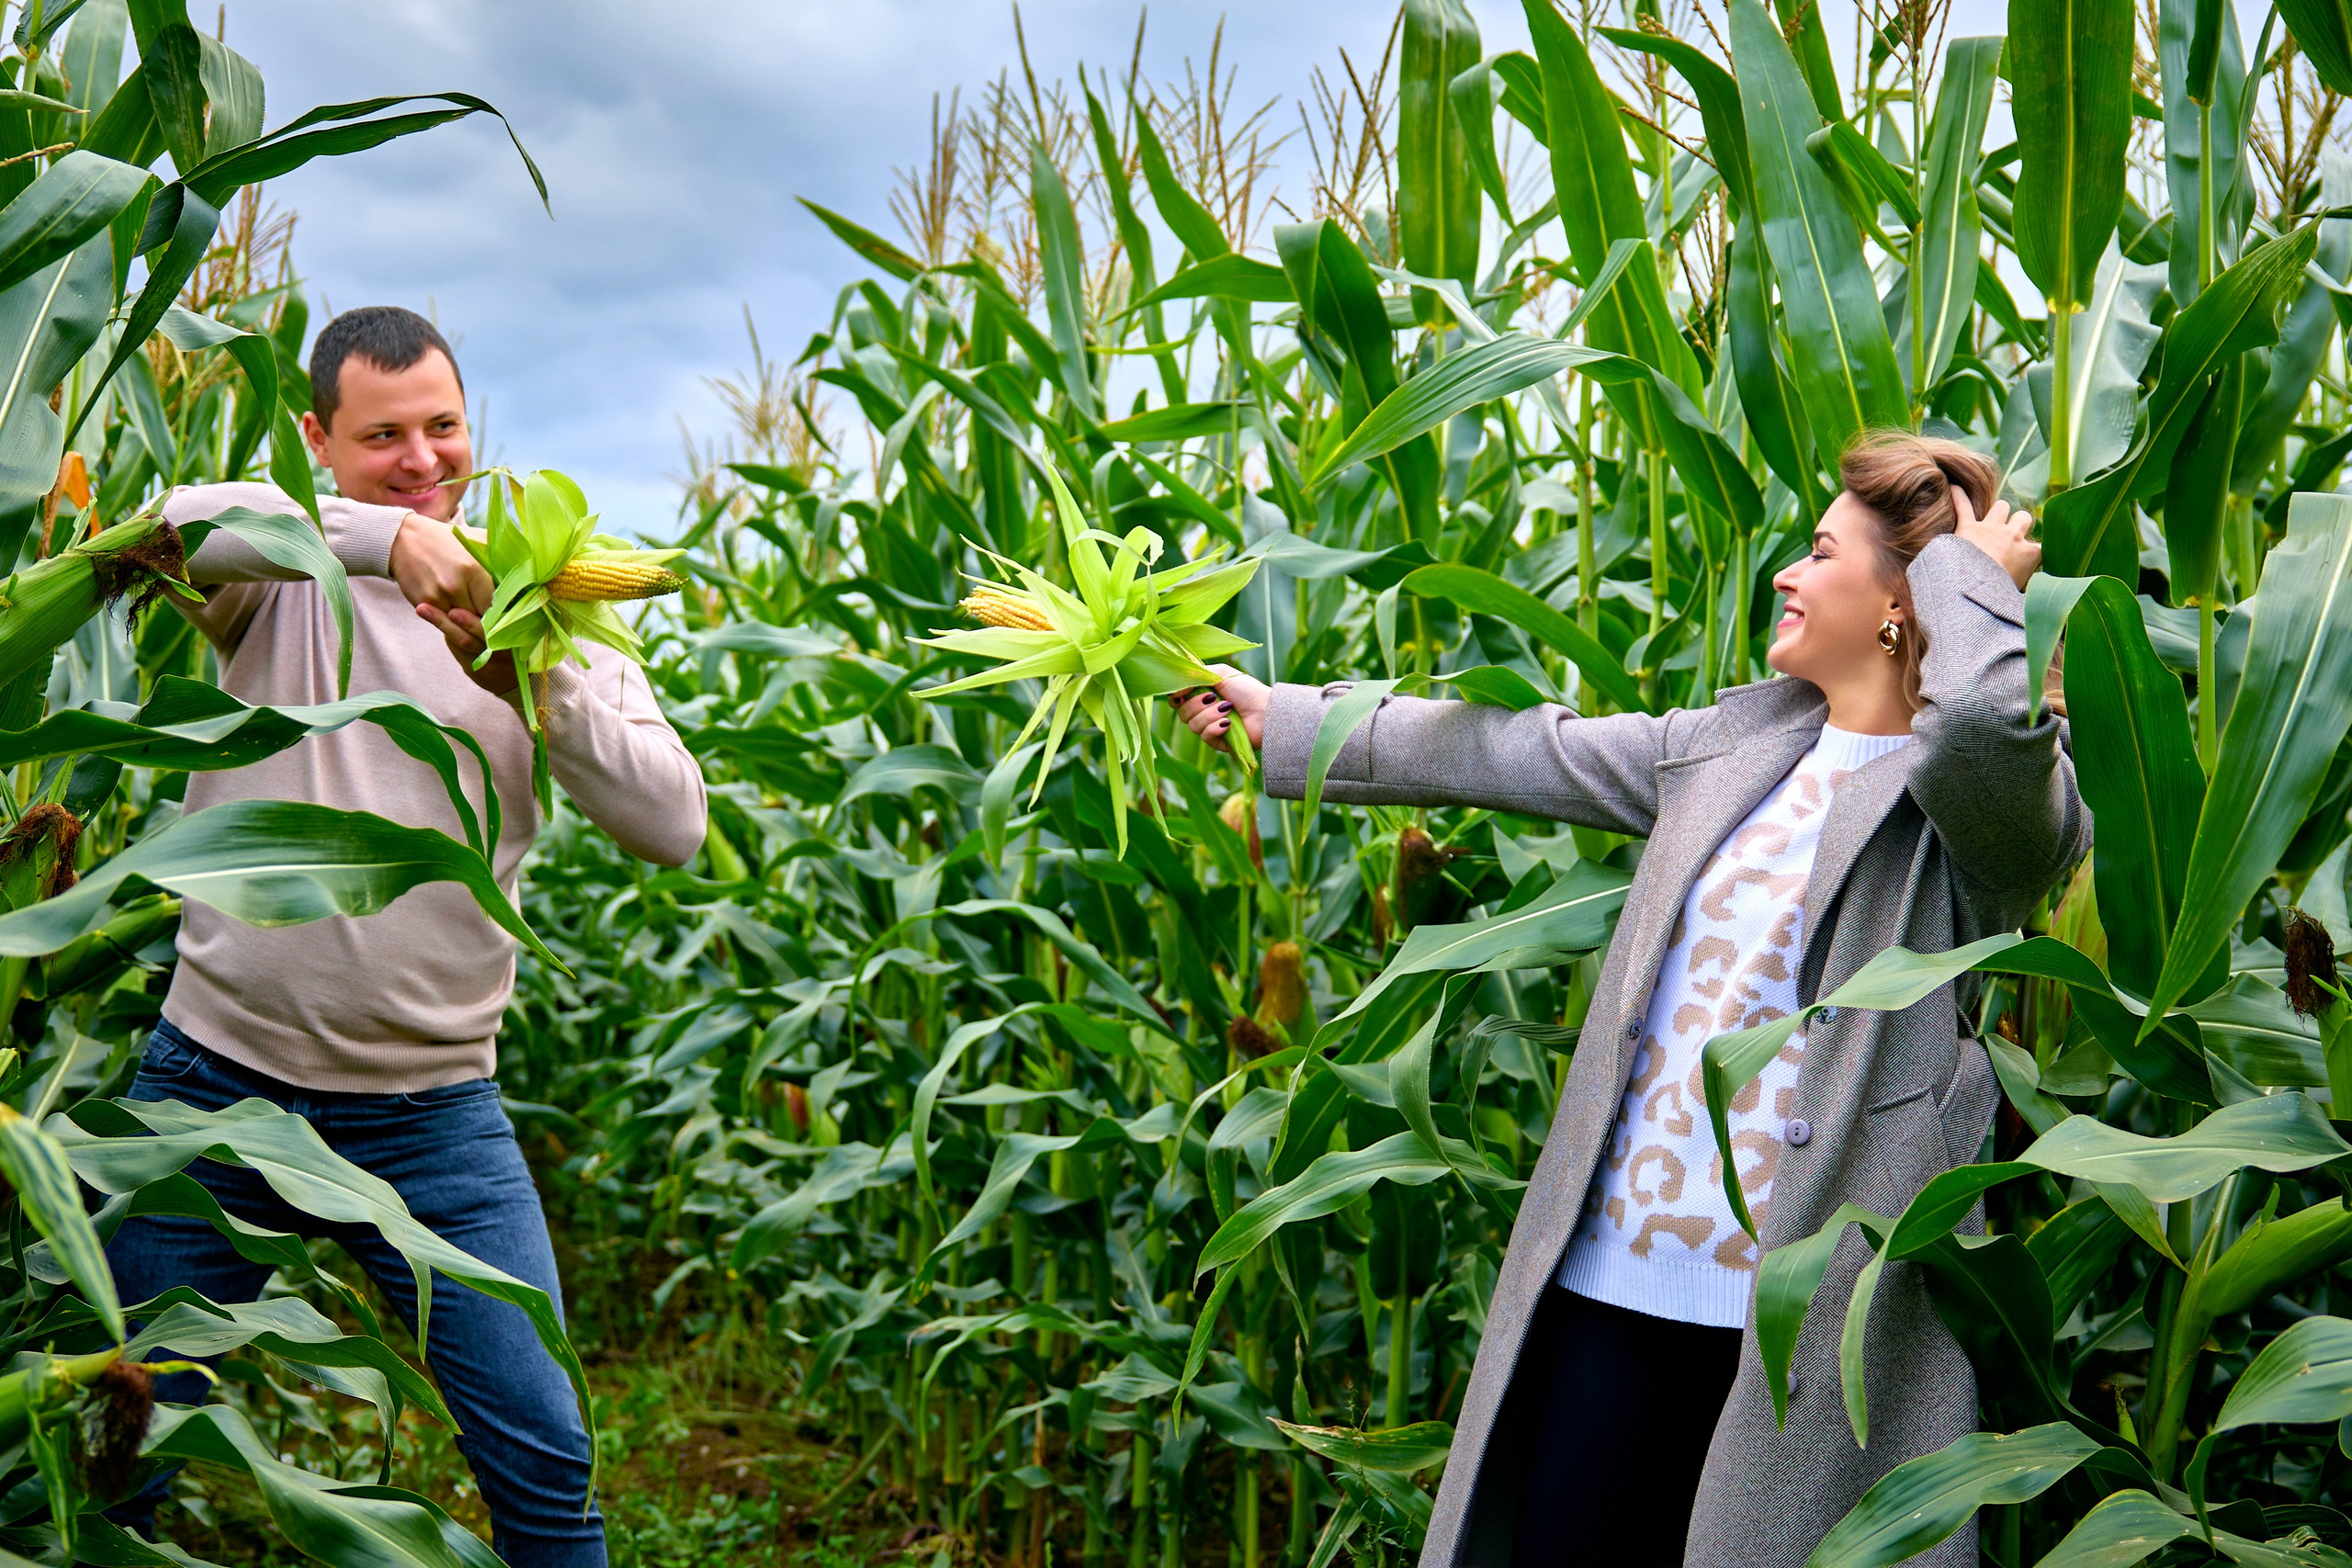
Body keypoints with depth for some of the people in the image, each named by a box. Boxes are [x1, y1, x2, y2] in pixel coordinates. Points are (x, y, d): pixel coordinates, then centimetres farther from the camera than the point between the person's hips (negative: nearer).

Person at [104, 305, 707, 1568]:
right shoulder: (284, 575, 2)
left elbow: (673, 827, -9)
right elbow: (179, 523, -23)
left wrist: (532, 683, -23)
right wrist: (387, 533, -35)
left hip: (429, 1113, 0)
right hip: (216, 1083, 0)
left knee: (544, 1459, -1)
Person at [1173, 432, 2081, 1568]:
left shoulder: (1989, 796, -8)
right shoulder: (1738, 740, 11)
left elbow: (1983, 724, -33)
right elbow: (1524, 752, 16)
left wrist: (1974, 576, -12)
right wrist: (1285, 720, 20)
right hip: (1617, 1272, 6)